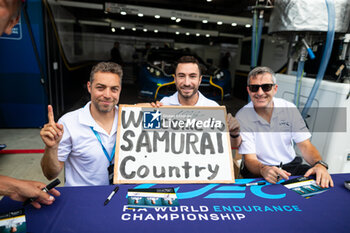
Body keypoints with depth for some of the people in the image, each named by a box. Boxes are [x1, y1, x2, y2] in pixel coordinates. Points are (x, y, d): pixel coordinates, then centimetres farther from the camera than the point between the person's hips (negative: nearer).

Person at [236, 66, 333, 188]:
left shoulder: (289, 108, -3)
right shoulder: (242, 117, -14)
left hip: (291, 165, 3)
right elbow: (250, 159, -17)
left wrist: (320, 164, -24)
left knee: (322, 180, -22)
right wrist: (263, 169, -39)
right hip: (259, 171, -3)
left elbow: (305, 146, -2)